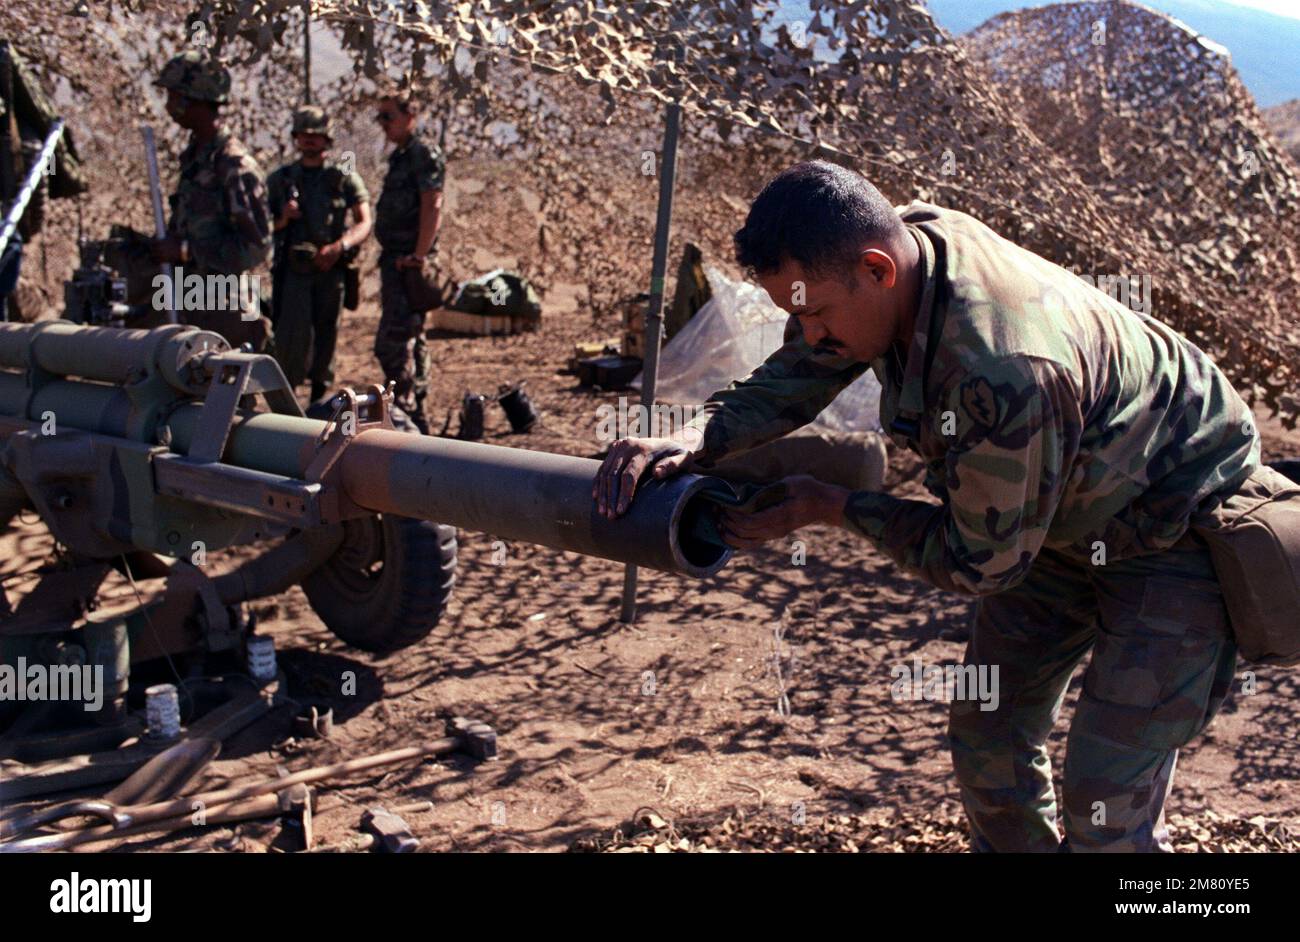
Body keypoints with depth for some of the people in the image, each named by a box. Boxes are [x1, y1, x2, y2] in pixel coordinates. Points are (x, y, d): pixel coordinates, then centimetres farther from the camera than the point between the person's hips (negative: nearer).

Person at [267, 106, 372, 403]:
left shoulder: (345, 178, 6)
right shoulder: (280, 179, 11)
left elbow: (364, 223, -3)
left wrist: (339, 246, -21)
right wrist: (282, 219, -12)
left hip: (332, 269, 0)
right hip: (293, 270, 0)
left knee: (326, 335, 5)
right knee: (293, 334, -12)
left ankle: (319, 397, 19)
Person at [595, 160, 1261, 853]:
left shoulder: (1006, 372, -42)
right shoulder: (908, 240, -17)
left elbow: (979, 562, -27)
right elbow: (796, 376, -6)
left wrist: (827, 507, -20)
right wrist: (692, 439, -23)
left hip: (1174, 530, -8)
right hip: (1060, 516, 8)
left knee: (1105, 806, -9)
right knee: (986, 739, 13)